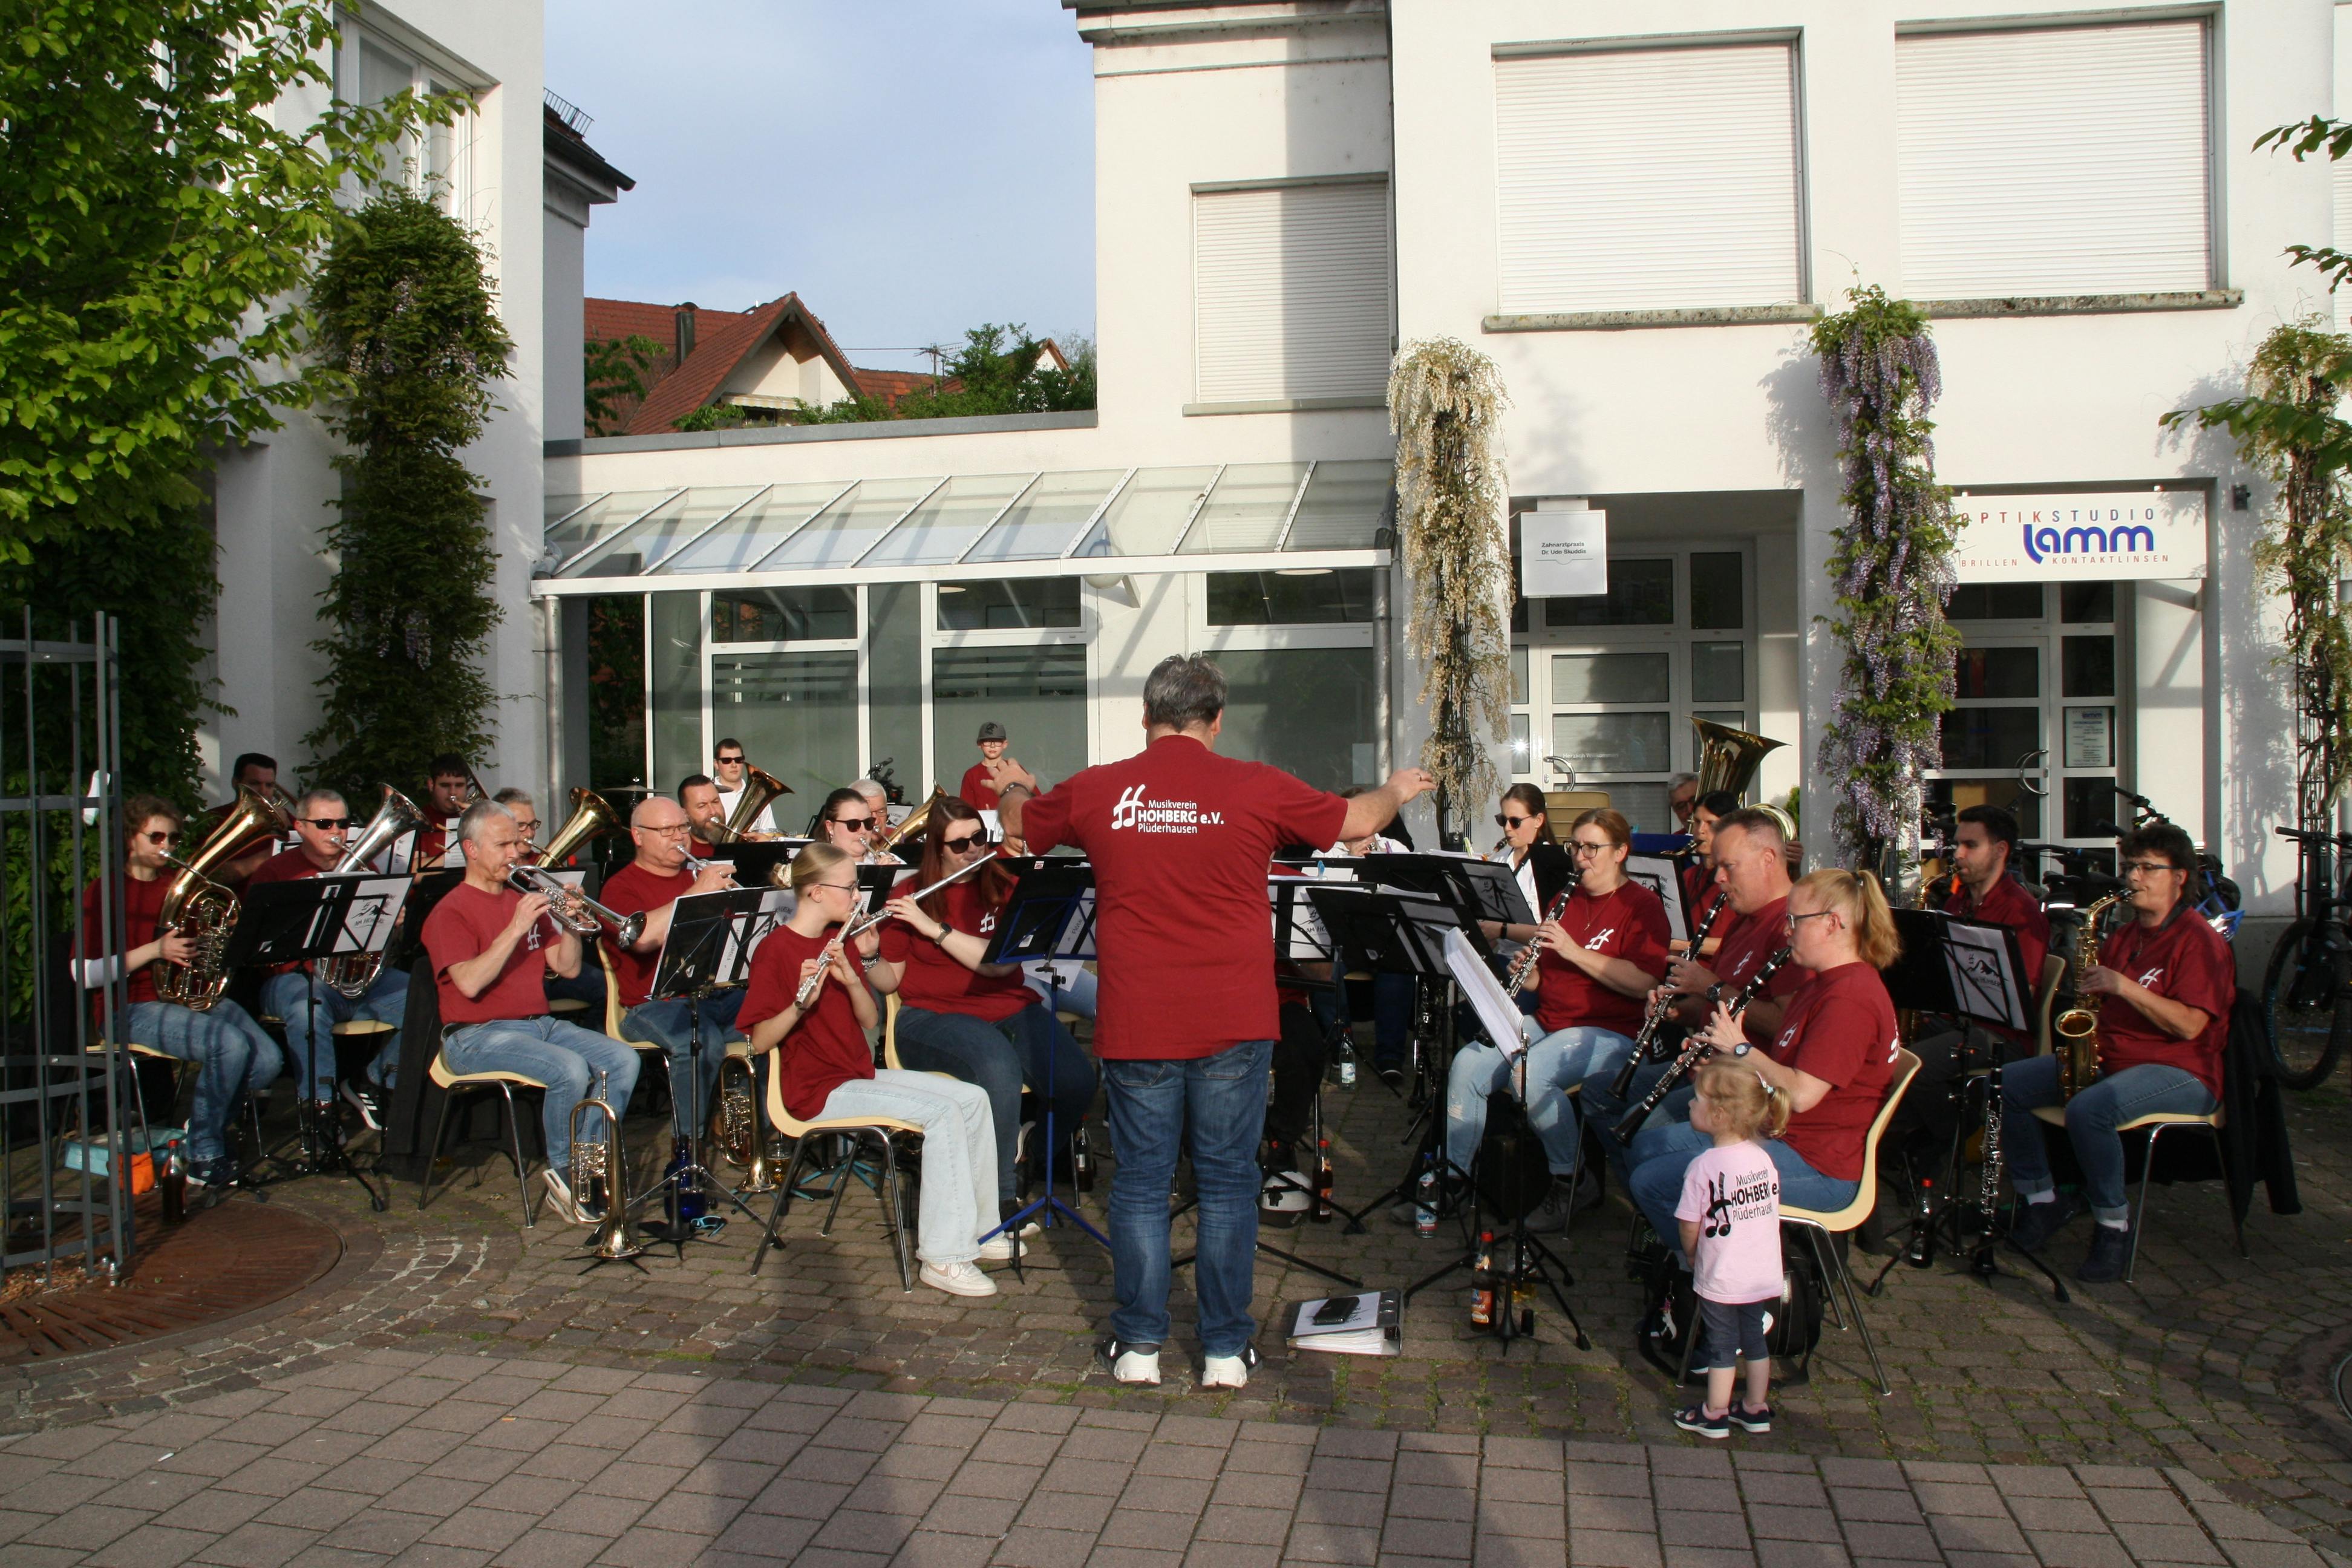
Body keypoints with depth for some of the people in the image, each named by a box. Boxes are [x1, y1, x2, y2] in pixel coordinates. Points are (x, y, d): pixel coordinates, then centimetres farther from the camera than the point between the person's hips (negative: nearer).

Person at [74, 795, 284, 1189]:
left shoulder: (183, 885, 16)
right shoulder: (105, 890, -2)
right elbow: (85, 974, -11)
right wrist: (154, 951, -20)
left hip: (195, 994, 6)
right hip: (134, 1009, -6)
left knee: (266, 1060, -20)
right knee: (230, 1044, -31)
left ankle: (206, 1118, 10)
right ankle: (203, 1155, -12)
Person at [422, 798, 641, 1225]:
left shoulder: (524, 900, 16)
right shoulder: (451, 912, -4)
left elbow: (568, 969, 12)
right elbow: (470, 984, -20)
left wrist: (570, 923, -5)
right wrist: (516, 929, -22)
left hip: (540, 1024, 7)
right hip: (478, 1036, -7)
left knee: (623, 1060, -14)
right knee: (571, 1069, -31)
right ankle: (565, 1176, -9)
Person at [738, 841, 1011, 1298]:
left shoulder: (838, 941, 11)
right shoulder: (775, 950, -12)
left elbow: (870, 1020, 5)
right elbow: (760, 1041, -17)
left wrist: (851, 977, -15)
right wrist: (801, 1002, -34)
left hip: (860, 1073, 8)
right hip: (817, 1090, -8)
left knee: (973, 1098, -1)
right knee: (941, 1112, -24)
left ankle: (979, 1229, 8)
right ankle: (943, 1258, -22)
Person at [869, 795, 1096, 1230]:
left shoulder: (1006, 890, 4)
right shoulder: (909, 898, 4)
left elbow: (1000, 963, -11)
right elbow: (889, 979, 7)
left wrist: (934, 928, -17)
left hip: (1009, 1009, 3)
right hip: (934, 1017, -2)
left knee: (1078, 1080, -25)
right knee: (1001, 1070, -36)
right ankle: (1000, 1199, -17)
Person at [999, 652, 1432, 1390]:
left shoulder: (1095, 791, -1)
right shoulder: (1256, 789, -5)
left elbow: (1018, 824, 18)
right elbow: (1358, 820, 9)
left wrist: (1015, 789, 42)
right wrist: (1398, 789, 31)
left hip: (1136, 1025, 1)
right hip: (1233, 1025, -1)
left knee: (1140, 1182, 12)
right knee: (1227, 1183, 10)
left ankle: (1138, 1344, 20)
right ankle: (1225, 1348, 18)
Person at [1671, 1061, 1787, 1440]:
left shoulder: (1704, 1166, -22)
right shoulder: (1763, 1158, -3)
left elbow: (1690, 1226, -16)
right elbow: (1770, 1211, 6)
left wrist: (1691, 1254, 5)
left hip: (1721, 1279, -6)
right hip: (1764, 1276, 6)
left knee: (1721, 1345, 8)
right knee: (1754, 1338, 19)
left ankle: (1714, 1415, 20)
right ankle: (1756, 1408, 31)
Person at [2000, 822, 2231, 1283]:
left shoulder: (2198, 939, -8)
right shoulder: (2121, 937, 17)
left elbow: (2189, 1025, -19)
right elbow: (2098, 1004, 24)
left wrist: (2124, 986, -25)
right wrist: (2085, 997, 0)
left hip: (2178, 1072, -8)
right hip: (2105, 1058, 8)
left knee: (2088, 1109, -37)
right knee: (2005, 1084, -8)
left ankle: (2114, 1227, -18)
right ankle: (2041, 1203, -2)